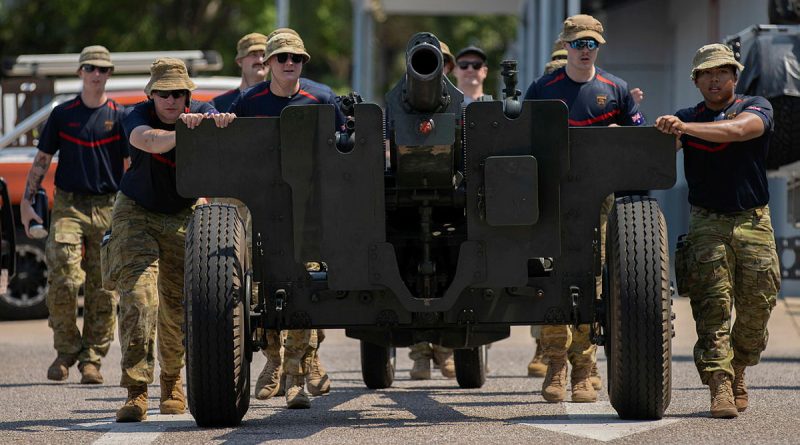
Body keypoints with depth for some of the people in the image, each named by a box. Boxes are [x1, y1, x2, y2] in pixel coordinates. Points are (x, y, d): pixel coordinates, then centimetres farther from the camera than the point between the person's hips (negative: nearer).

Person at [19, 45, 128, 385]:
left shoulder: (119, 116, 6)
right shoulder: (62, 114, 9)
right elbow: (41, 161, 13)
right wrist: (26, 202, 5)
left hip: (108, 208, 0)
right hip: (68, 206, 0)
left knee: (103, 288, -2)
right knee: (63, 281, -14)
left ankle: (91, 360, 5)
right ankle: (66, 350, 3)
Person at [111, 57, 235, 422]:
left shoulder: (202, 114, -11)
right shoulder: (140, 116, -19)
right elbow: (146, 139, -42)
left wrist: (223, 123, -56)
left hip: (184, 216, 3)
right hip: (137, 213, -2)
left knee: (178, 303, 4)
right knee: (138, 296, -18)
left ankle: (172, 381, 29)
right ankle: (136, 392, -22)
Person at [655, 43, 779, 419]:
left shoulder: (756, 107, 3)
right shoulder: (687, 118, 12)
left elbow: (738, 130, -20)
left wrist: (685, 128, -32)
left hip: (753, 222, 0)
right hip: (707, 222, 0)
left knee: (756, 308, 2)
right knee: (712, 307, -13)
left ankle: (737, 373, 25)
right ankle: (719, 387, -18)